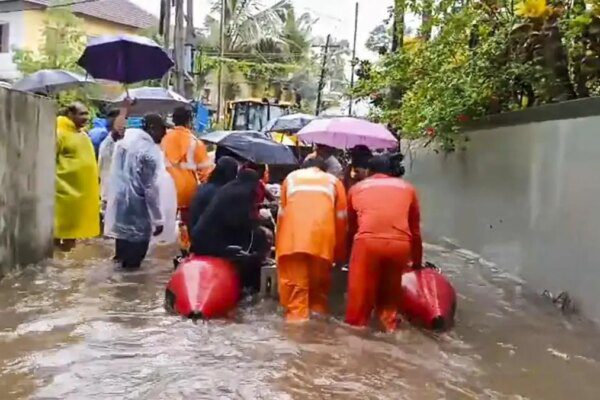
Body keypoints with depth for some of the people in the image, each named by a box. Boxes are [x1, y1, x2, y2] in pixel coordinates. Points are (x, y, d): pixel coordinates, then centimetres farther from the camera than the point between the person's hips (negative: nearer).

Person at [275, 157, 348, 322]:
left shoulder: (291, 177, 30)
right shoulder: (333, 180, 28)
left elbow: (281, 213, 29)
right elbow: (341, 217, 23)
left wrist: (278, 245, 37)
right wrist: (339, 253, 28)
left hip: (293, 236, 0)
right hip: (323, 235, 1)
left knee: (294, 279, 5)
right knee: (320, 280, 14)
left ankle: (296, 315, 4)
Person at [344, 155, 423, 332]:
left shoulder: (357, 188, 23)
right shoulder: (407, 188, 25)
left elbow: (351, 225, 31)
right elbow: (415, 229, 29)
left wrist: (346, 253, 44)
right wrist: (417, 261, 39)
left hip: (368, 241, -2)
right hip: (400, 244, 2)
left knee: (361, 291, 12)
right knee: (391, 291, 21)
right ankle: (389, 327, 27)